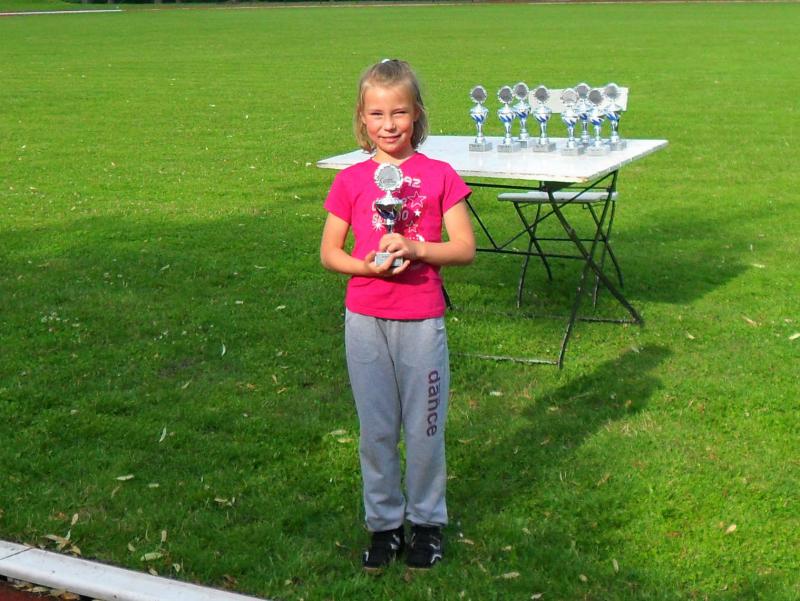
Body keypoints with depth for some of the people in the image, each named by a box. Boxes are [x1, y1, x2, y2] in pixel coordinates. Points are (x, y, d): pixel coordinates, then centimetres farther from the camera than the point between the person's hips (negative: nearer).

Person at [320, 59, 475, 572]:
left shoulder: (439, 176, -2)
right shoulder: (351, 181, 2)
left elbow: (465, 249, -3)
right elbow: (329, 253, 4)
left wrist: (415, 249, -18)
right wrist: (367, 265, -15)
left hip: (422, 321, -1)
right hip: (365, 320, 1)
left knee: (425, 426, 7)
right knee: (376, 428, 10)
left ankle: (427, 520, 25)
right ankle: (384, 522, 25)